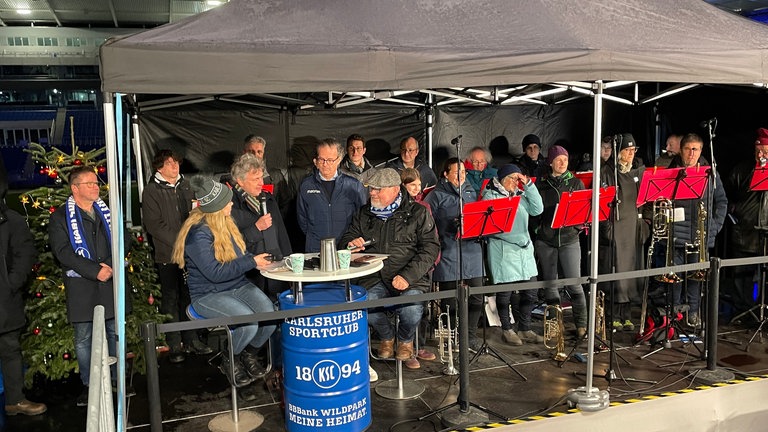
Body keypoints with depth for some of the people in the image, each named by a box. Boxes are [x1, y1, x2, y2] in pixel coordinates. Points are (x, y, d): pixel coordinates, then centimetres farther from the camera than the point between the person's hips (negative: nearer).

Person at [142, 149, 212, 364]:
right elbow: (154, 224, -13)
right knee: (171, 299, 3)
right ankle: (174, 346, 12)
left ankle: (191, 341, 22)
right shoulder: (152, 191, -6)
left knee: (188, 296, 12)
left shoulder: (184, 185, 12)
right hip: (167, 254, -5)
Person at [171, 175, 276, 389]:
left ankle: (249, 355, 10)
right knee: (249, 323, -29)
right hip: (209, 295, -7)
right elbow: (215, 273, -22)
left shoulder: (227, 221, 7)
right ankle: (229, 361, 3)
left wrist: (256, 258, -3)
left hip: (238, 285, 7)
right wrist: (251, 262, -21)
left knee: (270, 314, -18)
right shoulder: (198, 234, -19)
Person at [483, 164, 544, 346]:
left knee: (529, 291, 9)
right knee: (505, 292, 2)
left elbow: (537, 209, 2)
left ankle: (525, 329, 22)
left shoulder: (520, 195, 15)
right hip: (503, 251, -6)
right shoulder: (490, 196, -3)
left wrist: (529, 185, -2)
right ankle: (507, 330, 18)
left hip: (524, 249, 6)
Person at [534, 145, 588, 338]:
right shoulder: (541, 183, 7)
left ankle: (582, 325, 6)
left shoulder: (575, 182, 7)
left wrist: (579, 225, -8)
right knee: (549, 283, 7)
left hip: (569, 238, -1)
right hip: (545, 239, 1)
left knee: (574, 283, -6)